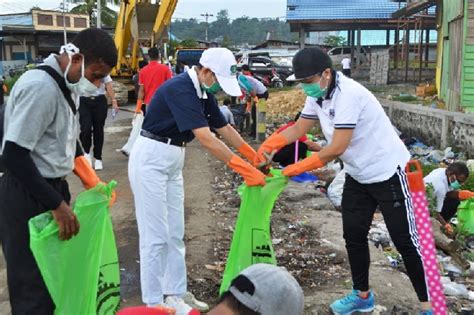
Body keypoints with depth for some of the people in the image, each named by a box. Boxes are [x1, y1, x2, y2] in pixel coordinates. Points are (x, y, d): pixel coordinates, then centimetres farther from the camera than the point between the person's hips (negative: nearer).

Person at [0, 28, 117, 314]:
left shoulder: (67, 84, 6)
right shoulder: (40, 87, -22)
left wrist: (93, 183, 14)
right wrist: (57, 205, -20)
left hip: (52, 186, 9)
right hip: (27, 196, -9)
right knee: (34, 284, 2)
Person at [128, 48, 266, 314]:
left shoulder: (203, 93, 5)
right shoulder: (181, 89, -24)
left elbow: (224, 128, 12)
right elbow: (206, 138, -31)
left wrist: (256, 158, 9)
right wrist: (244, 169, -30)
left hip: (173, 162, 9)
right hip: (151, 160, -9)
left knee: (175, 234, 13)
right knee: (156, 236, -4)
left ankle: (176, 294, 24)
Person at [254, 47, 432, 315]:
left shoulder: (348, 94, -28)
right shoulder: (318, 94, 0)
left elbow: (337, 148, -29)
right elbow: (299, 127, 8)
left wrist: (298, 168, -20)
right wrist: (269, 145, -9)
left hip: (388, 173, -9)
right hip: (358, 175, 9)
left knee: (406, 240, -2)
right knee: (354, 235, 13)